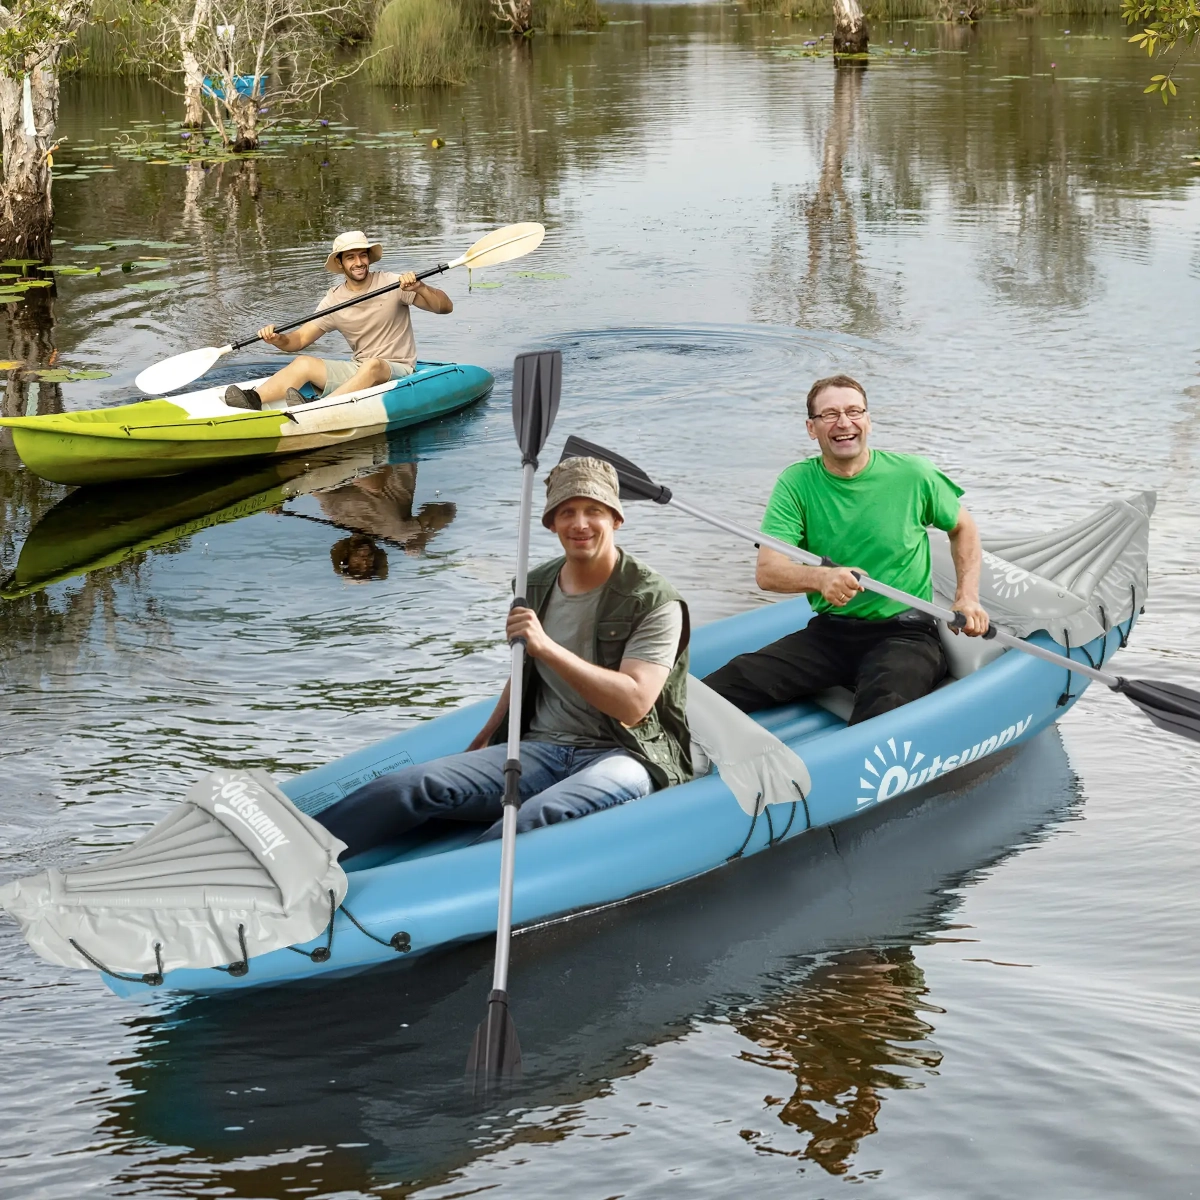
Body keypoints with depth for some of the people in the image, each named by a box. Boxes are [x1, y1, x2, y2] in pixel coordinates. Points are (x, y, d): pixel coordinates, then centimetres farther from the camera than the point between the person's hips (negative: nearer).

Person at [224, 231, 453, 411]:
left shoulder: (392, 284, -5)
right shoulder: (333, 300, 6)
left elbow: (445, 307, -10)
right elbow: (300, 339, 3)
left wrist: (419, 288, -30)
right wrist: (278, 340, -20)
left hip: (398, 371, -4)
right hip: (358, 370, 4)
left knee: (372, 365, -37)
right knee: (303, 363, -17)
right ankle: (254, 399, -41)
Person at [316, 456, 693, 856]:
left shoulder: (655, 601, -7)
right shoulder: (536, 588, 13)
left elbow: (634, 705, -19)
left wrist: (548, 647, -24)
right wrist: (481, 747, 22)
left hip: (622, 757, -5)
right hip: (541, 749, 5)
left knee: (541, 816, -39)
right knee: (416, 785, -19)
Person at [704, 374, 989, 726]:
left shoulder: (913, 475, -1)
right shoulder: (796, 483, 1)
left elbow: (963, 527, 18)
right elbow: (767, 571, -10)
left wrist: (968, 598, 3)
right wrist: (819, 577, -30)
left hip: (906, 633, -2)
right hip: (828, 633, 2)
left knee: (883, 703, -37)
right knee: (736, 679, -23)